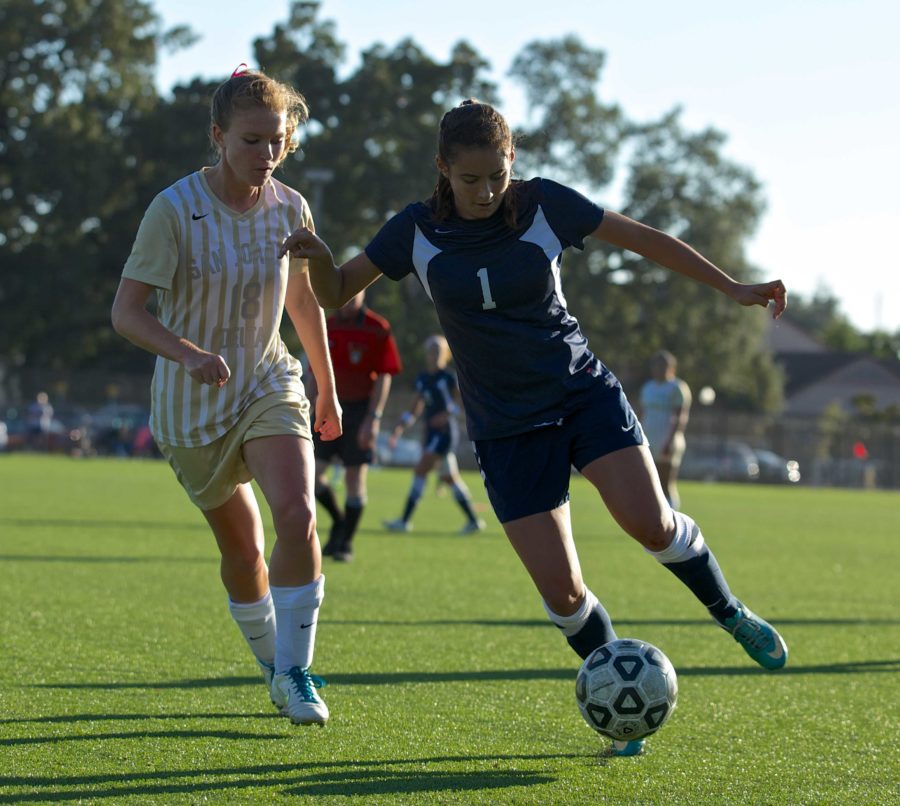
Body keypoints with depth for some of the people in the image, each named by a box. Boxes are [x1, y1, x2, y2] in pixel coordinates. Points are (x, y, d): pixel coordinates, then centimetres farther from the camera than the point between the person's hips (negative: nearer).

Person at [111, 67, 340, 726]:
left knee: (297, 513, -22)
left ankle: (296, 671, -10)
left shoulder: (290, 210, -6)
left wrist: (328, 387, 21)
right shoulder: (175, 209, -18)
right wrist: (187, 354, -40)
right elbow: (127, 311, -22)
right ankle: (273, 663, 34)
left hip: (268, 385, 2)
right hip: (192, 404, -2)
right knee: (242, 548, 9)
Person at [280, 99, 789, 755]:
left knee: (650, 523, -22)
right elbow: (337, 293, 1)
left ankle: (730, 612, 7)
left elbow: (644, 238, -1)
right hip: (507, 427, 1)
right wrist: (317, 255, -22)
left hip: (585, 393, -1)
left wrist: (732, 288, -3)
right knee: (561, 593, -9)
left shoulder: (542, 204, -8)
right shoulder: (417, 231, -5)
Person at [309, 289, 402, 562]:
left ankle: (346, 543, 9)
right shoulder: (326, 328, 7)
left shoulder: (378, 330, -7)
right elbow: (317, 374, 15)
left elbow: (384, 378, -9)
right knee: (311, 473, -4)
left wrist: (373, 418, -16)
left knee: (355, 477, -2)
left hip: (360, 410, -4)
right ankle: (338, 521, 20)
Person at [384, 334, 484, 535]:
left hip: (445, 432, -8)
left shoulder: (448, 377, -7)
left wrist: (447, 414, -24)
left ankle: (405, 520, -14)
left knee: (421, 470, -14)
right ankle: (473, 520, 17)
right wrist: (398, 430, 9)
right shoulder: (422, 379, 12)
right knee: (449, 477, 10)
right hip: (430, 432, 8)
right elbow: (414, 409, 17)